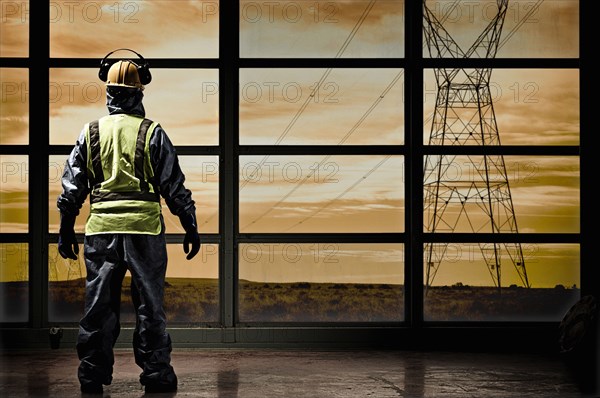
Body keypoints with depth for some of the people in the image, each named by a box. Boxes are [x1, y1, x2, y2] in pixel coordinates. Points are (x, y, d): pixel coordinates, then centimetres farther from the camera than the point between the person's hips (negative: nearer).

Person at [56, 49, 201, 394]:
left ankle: (92, 377, 13)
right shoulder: (152, 133, -2)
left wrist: (66, 229, 16)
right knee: (150, 304, 5)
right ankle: (156, 374, 9)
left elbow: (72, 187, 7)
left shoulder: (91, 132, 4)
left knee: (99, 306, 8)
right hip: (145, 229, -2)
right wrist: (192, 228, 6)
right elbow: (175, 187, -2)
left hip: (101, 229, 2)